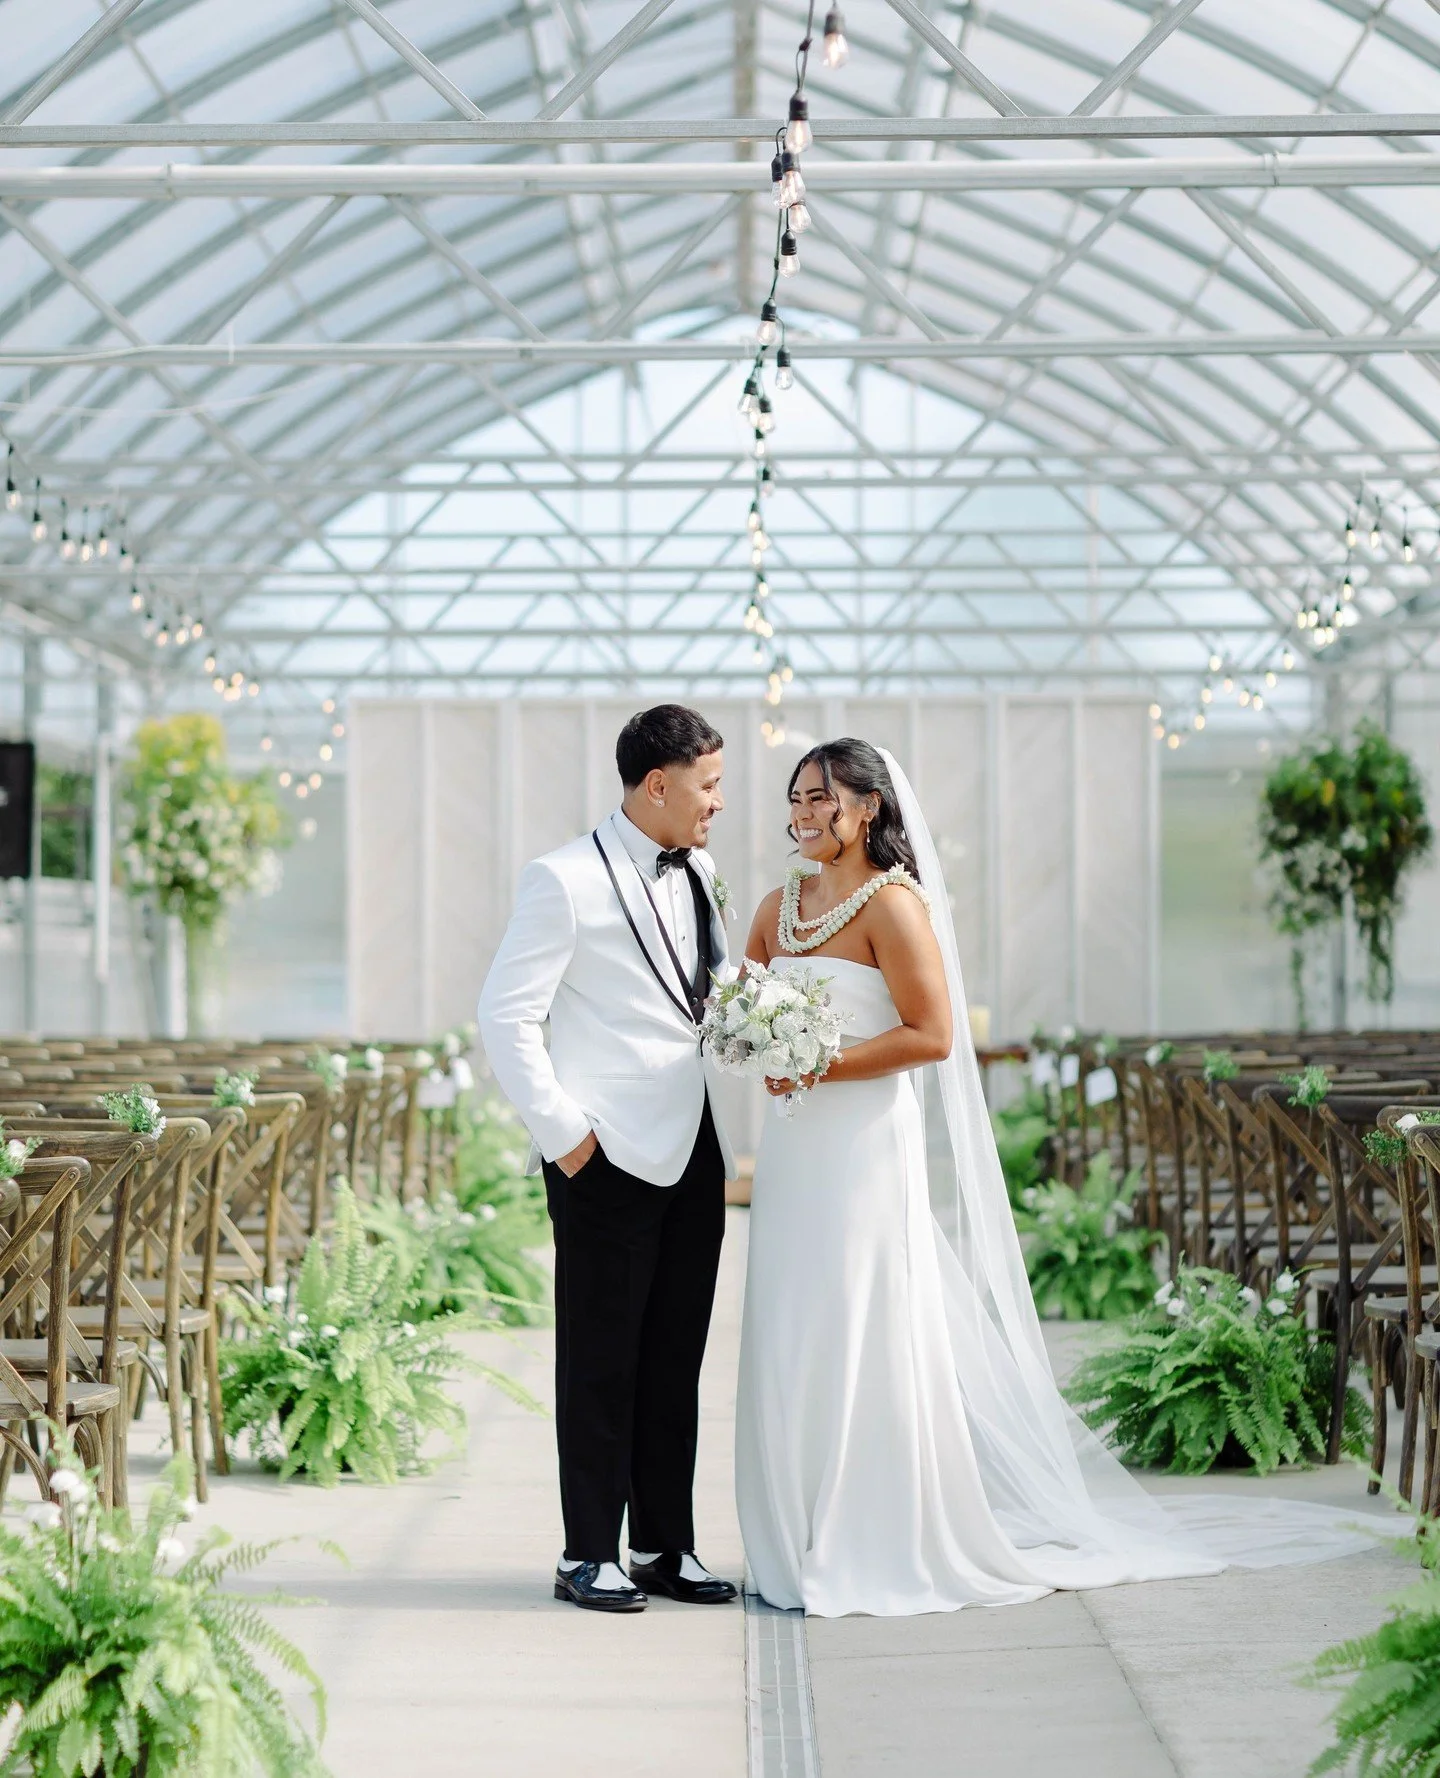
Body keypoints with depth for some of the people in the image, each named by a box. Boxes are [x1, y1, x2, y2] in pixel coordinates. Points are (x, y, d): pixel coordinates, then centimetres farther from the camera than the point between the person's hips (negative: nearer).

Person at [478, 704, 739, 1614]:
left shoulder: (698, 873, 13)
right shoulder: (567, 880, -8)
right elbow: (508, 1015, -10)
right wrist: (563, 1131, -12)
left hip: (695, 1154, 7)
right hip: (611, 1157, -7)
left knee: (677, 1360, 11)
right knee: (601, 1361, 1)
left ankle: (667, 1548, 19)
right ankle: (590, 1556, 9)